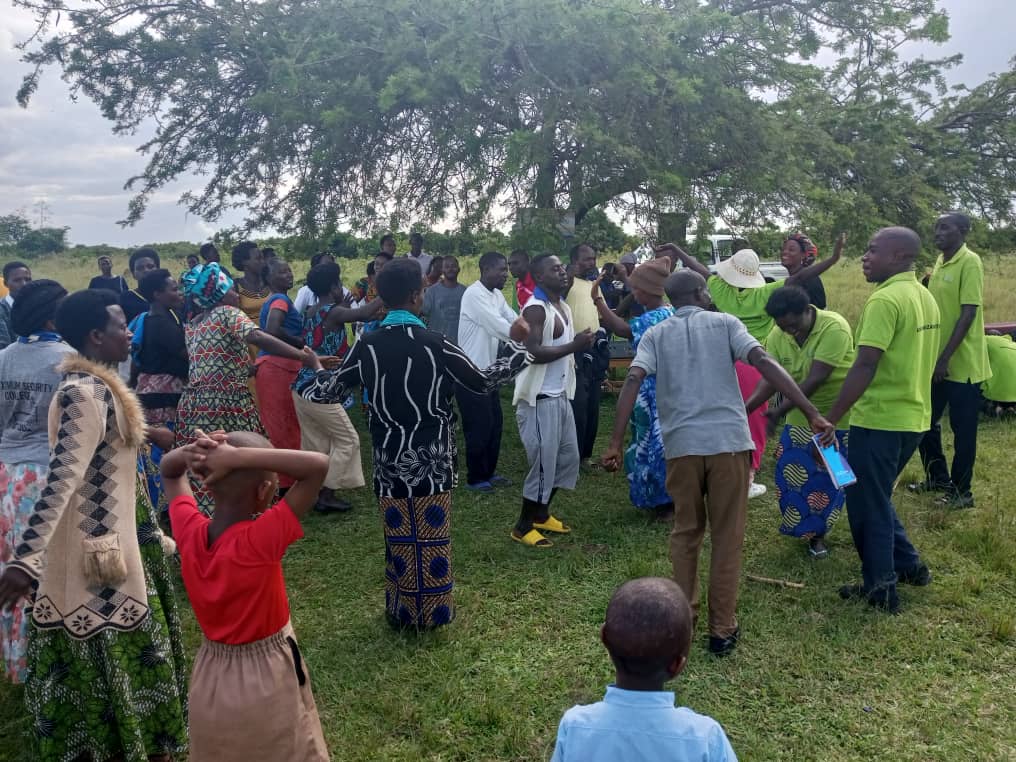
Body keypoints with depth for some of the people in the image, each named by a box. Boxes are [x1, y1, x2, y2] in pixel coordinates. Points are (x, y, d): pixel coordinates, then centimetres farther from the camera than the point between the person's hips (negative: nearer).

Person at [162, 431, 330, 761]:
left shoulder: (189, 531, -16)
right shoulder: (261, 540, -32)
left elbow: (168, 471, 2)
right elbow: (318, 465, -36)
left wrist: (193, 452, -20)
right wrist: (236, 455, -37)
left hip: (211, 678, 5)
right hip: (267, 680, -4)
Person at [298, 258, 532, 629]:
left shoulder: (366, 345, -4)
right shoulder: (436, 344, -13)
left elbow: (329, 392, 4)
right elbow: (483, 382, -3)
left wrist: (316, 371, 27)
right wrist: (515, 343, 9)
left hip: (389, 460, 3)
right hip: (431, 459, -3)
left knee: (398, 539, 15)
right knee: (432, 538, 10)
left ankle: (401, 611, 27)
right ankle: (433, 611, 21)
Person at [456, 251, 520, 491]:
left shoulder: (497, 295, 10)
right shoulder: (474, 294, -20)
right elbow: (501, 328, -25)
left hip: (488, 372, 9)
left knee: (495, 423, 15)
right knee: (479, 426, 0)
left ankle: (488, 472, 29)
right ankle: (475, 478, 16)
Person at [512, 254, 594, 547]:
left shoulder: (564, 307, 14)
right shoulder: (536, 309, -16)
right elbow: (532, 352, -27)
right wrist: (574, 346, -24)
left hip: (560, 395, 10)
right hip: (539, 398, -10)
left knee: (568, 457, 15)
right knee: (543, 461, -5)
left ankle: (540, 513, 31)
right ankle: (523, 525, 10)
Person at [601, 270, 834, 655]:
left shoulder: (656, 334, 12)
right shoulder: (725, 323, 9)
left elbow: (633, 381, -4)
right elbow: (764, 363, -6)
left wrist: (615, 443, -7)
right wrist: (812, 413, -11)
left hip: (681, 444, 2)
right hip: (728, 440, -1)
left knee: (685, 532, 20)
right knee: (727, 538, 10)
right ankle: (722, 630, 16)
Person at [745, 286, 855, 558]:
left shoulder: (834, 328, -25)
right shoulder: (777, 336, -9)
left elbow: (815, 379, -30)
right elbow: (770, 379, -12)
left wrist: (780, 410, -35)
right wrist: (744, 407, -29)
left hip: (837, 419, -4)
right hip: (799, 418, 4)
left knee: (829, 480, 8)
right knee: (791, 477, 5)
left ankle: (817, 533, 30)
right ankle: (809, 530, 28)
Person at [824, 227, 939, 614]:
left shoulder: (885, 299, -19)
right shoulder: (925, 297, 11)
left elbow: (865, 367, -24)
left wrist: (829, 419, -21)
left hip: (879, 419, -9)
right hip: (912, 417, 9)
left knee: (866, 506, 5)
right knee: (878, 499, 25)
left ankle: (881, 589, 14)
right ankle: (909, 565, 33)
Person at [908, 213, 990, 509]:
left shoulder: (969, 262, -13)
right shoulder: (940, 262, 11)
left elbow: (968, 314, -18)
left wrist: (945, 358, -21)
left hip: (961, 363, -8)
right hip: (936, 360, 8)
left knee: (962, 429, 3)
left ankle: (962, 491, 15)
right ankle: (938, 478, 31)